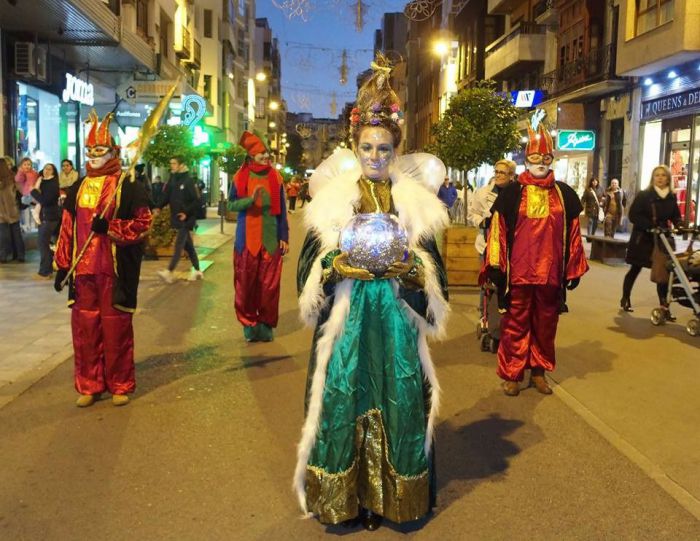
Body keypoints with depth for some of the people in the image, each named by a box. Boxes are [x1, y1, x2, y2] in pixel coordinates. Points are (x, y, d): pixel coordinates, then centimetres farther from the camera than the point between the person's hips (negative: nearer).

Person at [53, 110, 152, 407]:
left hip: (116, 271, -5)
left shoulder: (128, 186, -3)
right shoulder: (78, 188, 13)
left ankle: (120, 385, 16)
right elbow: (67, 229, 14)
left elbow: (143, 224, -7)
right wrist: (62, 266, 11)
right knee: (84, 327, 8)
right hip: (83, 270, 5)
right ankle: (89, 385, 21)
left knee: (116, 327, 2)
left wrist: (110, 227, -20)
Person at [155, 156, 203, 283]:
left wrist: (187, 213, -20)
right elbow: (166, 196, 6)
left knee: (179, 245, -10)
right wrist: (158, 207, -10)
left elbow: (196, 200, -13)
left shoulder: (188, 180, -11)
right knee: (188, 245, 12)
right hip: (176, 218, 7)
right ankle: (197, 270, 21)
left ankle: (169, 272, -15)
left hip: (185, 219, -7)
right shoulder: (172, 180, 9)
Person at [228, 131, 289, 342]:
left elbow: (282, 210, 6)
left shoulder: (275, 177, 4)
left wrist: (284, 237, 2)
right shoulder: (241, 177, 1)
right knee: (246, 283, 2)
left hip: (270, 238, 1)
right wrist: (251, 199, -20)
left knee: (269, 283, 2)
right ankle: (249, 324, 15)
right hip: (247, 238, -1)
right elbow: (231, 205, -2)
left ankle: (266, 323, 13)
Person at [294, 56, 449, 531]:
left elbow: (433, 269, 5)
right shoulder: (332, 197, 3)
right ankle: (344, 500, 22)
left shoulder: (416, 201, 4)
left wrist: (412, 272, -16)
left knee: (396, 406, 5)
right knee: (344, 405, 4)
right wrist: (336, 267, -16)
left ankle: (389, 499, 24)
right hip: (346, 320, 0)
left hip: (396, 322, 1)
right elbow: (311, 266, 3)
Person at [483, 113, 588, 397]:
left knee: (545, 324, 13)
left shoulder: (564, 194, 7)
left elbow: (572, 233, 10)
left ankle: (539, 371, 27)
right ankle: (511, 374, 16)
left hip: (551, 273, 3)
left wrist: (573, 269, 9)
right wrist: (495, 266, -7)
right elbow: (498, 230, -3)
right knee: (515, 324, 5)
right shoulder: (511, 193, -2)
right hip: (517, 273, -3)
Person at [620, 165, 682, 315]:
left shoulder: (672, 197, 7)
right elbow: (633, 215, -14)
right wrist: (651, 226, -25)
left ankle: (664, 306, 2)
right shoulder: (643, 195, -6)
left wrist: (679, 225, -8)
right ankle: (625, 299, 24)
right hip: (643, 239, -3)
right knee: (635, 269, 8)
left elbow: (676, 216, 15)